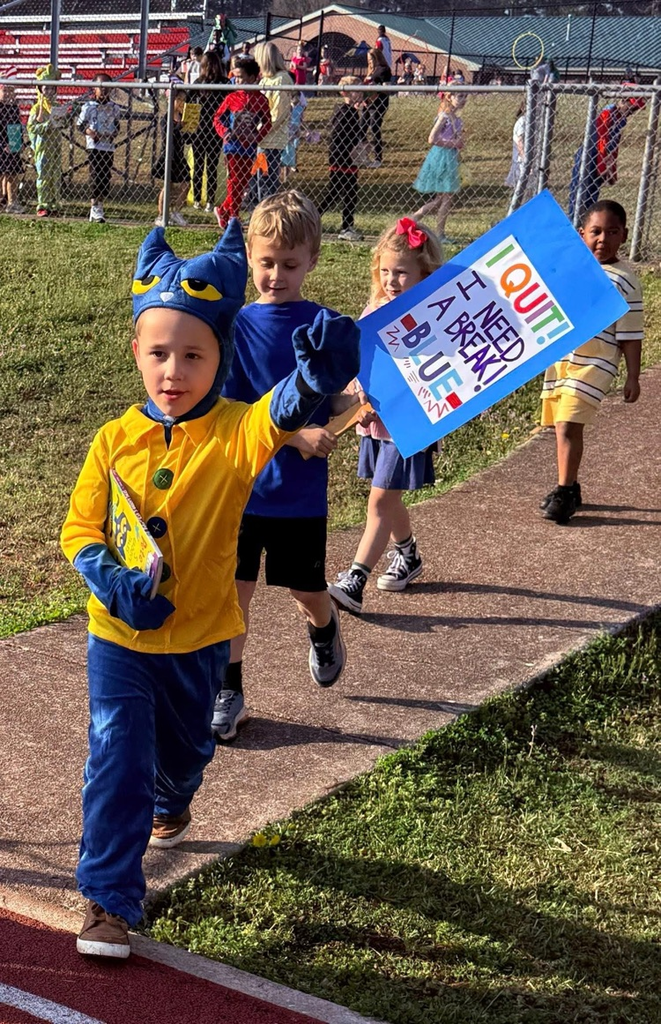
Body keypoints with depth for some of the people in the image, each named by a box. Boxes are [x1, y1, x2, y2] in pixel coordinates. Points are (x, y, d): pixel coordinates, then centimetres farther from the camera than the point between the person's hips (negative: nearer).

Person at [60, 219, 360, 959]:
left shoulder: (235, 432, -16)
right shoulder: (116, 440, -10)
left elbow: (284, 410, -39)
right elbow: (80, 533, -5)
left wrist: (318, 372, -60)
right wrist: (115, 583, -24)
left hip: (199, 635, 1)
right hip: (119, 633, -1)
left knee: (184, 748, 25)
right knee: (118, 760, -5)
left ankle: (171, 804, 58)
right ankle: (108, 899, 5)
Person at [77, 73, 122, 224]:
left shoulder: (114, 107, 9)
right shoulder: (89, 106, -2)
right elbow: (80, 124, 0)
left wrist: (114, 134, -4)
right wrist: (90, 132, -17)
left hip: (109, 146, 4)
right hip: (94, 146, -4)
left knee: (106, 177, 5)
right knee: (95, 176, -8)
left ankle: (98, 207, 18)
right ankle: (95, 211, -6)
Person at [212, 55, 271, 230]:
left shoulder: (260, 99, -1)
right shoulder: (231, 98, -1)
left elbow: (267, 123, 3)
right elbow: (217, 117, 3)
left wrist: (257, 136, -13)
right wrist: (225, 132, -14)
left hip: (250, 146, 2)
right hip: (233, 144, -2)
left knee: (244, 182, 7)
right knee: (235, 181, 0)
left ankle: (223, 211, 24)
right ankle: (233, 218, 9)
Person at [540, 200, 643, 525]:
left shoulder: (624, 281, -7)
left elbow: (630, 336, -5)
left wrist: (632, 377, -4)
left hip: (593, 364, -6)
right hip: (557, 359, 6)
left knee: (568, 426, -14)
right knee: (562, 426, 11)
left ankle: (564, 492, -6)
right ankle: (569, 486, 26)